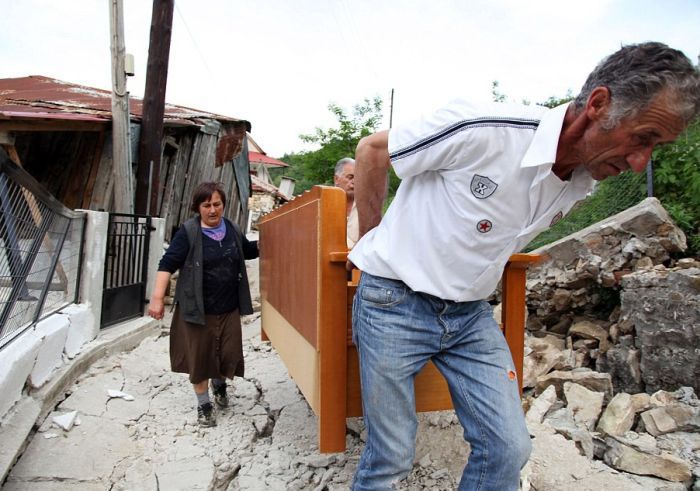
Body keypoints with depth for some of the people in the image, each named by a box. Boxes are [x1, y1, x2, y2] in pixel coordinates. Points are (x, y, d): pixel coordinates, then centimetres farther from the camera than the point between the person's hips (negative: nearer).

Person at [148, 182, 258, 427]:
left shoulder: (232, 229, 5)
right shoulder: (188, 232, -10)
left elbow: (248, 250, 23)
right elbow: (167, 264, -13)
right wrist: (157, 298, -20)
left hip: (229, 308, 4)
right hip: (197, 309, -4)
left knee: (230, 356, 7)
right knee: (199, 357, 7)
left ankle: (219, 383, 41)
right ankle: (204, 404, 28)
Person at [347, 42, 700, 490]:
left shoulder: (582, 184, 0)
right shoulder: (484, 130, -24)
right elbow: (372, 150, -10)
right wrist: (372, 239, -3)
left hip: (471, 314, 6)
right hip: (395, 305, -5)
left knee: (509, 449, 4)